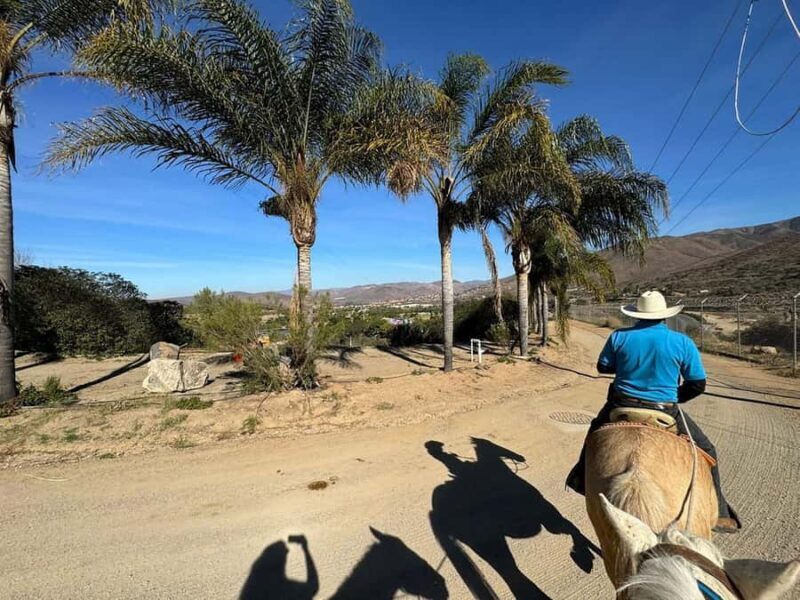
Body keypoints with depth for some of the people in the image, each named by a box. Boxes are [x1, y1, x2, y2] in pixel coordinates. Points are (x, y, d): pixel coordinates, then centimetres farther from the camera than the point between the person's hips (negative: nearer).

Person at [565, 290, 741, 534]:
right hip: (665, 413, -1)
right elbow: (698, 385, -4)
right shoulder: (682, 343, -9)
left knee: (596, 431, 30)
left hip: (621, 408, 2)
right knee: (705, 450, 22)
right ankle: (718, 512, 22)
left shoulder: (619, 337, -7)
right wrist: (675, 398, 14)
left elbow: (603, 367, 6)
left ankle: (581, 479, 43)